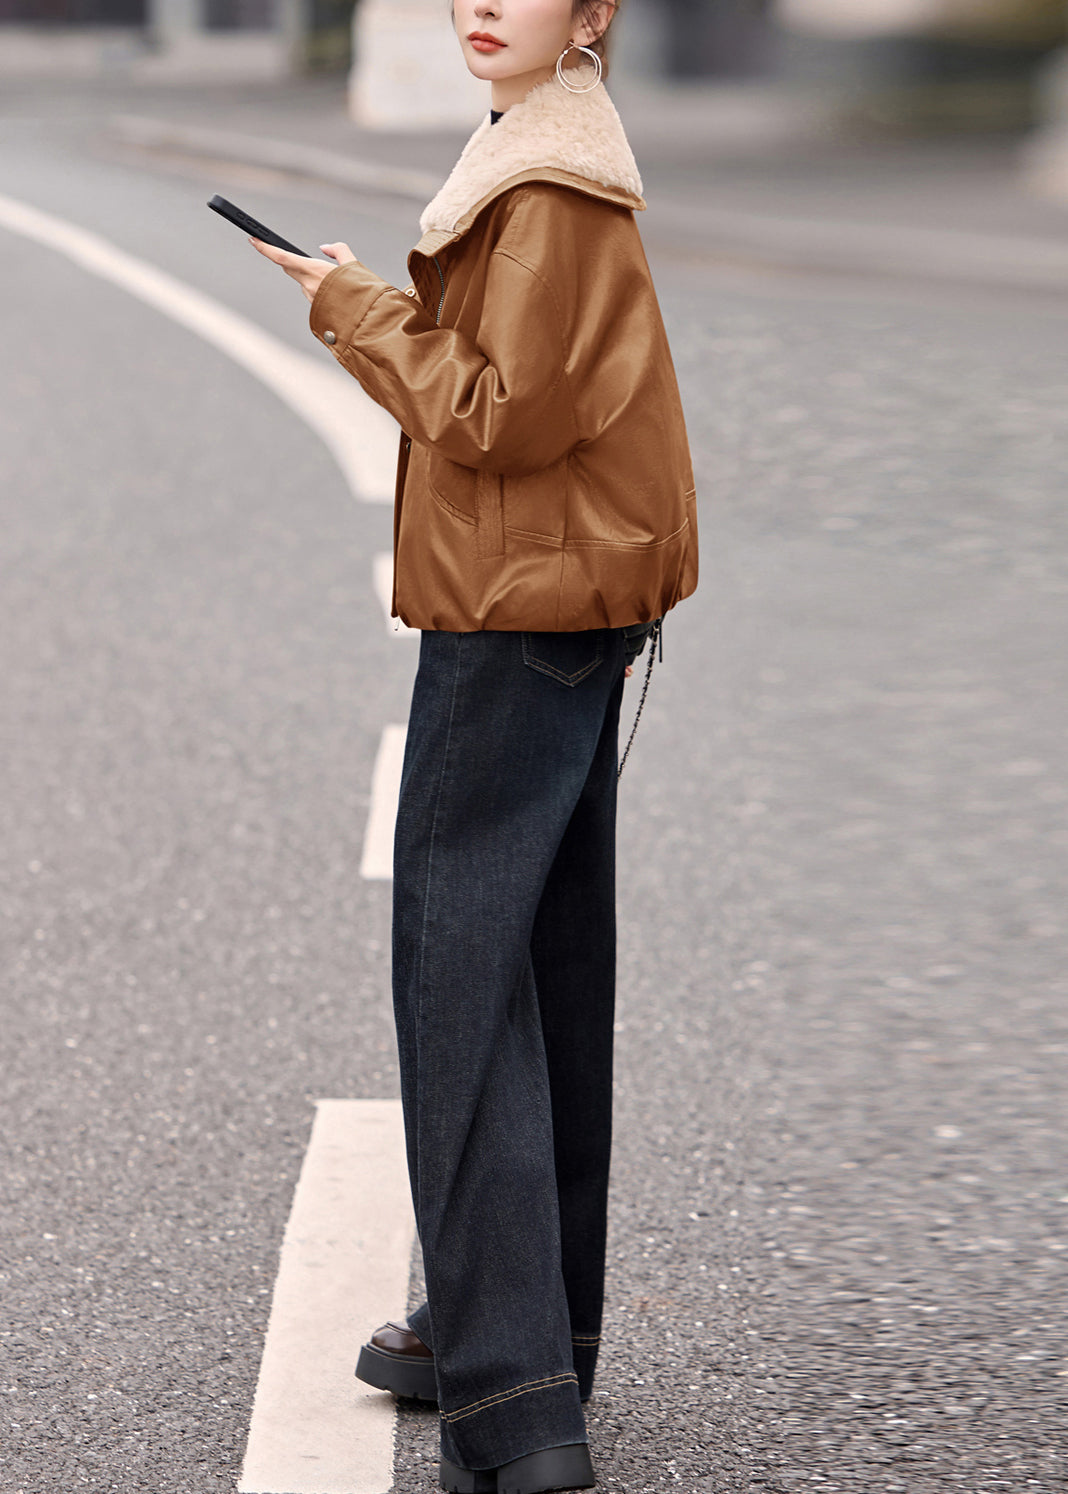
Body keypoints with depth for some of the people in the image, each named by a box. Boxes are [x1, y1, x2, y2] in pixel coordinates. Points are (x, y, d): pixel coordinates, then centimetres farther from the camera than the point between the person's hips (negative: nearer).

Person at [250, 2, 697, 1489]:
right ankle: (518, 1328, 28)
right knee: (545, 972, 16)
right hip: (563, 603, 11)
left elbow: (499, 417, -20)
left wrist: (361, 312, -10)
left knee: (464, 981, -10)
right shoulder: (546, 158, 15)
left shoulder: (555, 192, -17)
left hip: (521, 620, -11)